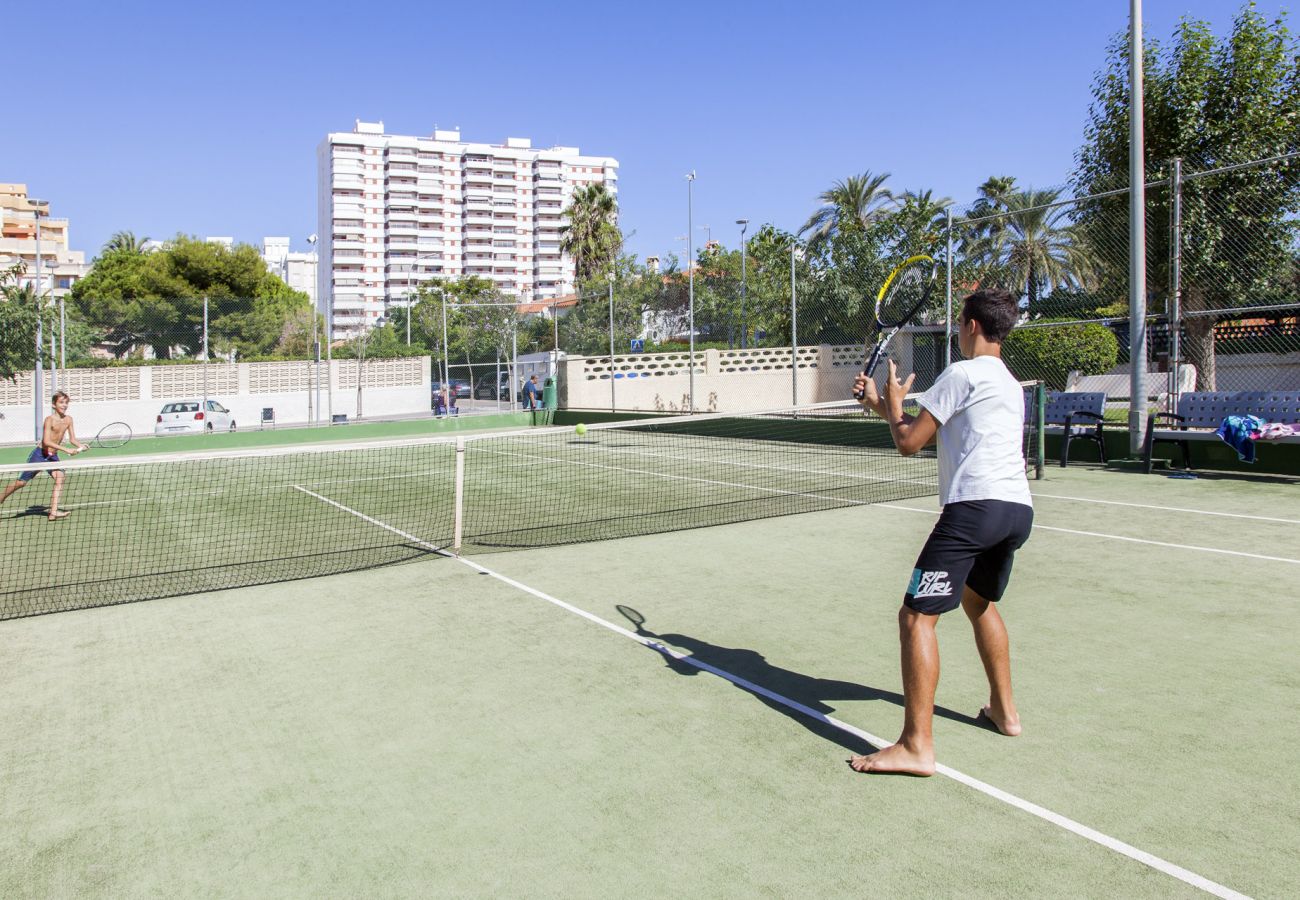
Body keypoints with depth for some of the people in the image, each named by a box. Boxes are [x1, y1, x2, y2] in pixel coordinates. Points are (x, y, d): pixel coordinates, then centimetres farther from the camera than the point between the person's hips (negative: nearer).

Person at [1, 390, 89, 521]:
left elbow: (72, 439, 5)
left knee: (60, 477, -19)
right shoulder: (49, 419, -17)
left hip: (53, 457, 4)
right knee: (22, 482, 4)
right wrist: (66, 449, -34)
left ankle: (53, 512, -22)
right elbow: (46, 441, -27)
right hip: (39, 454, -4)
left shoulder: (68, 419, 0)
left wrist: (81, 446, -16)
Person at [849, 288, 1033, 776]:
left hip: (976, 506, -10)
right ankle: (1004, 711, 40)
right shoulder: (1009, 383, 24)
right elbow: (934, 430, 27)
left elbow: (908, 442, -5)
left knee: (916, 616, -9)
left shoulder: (962, 373, -4)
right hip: (1018, 509, 10)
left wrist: (892, 404, 14)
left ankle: (916, 747, -12)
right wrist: (882, 405, 27)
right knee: (979, 601, 31)